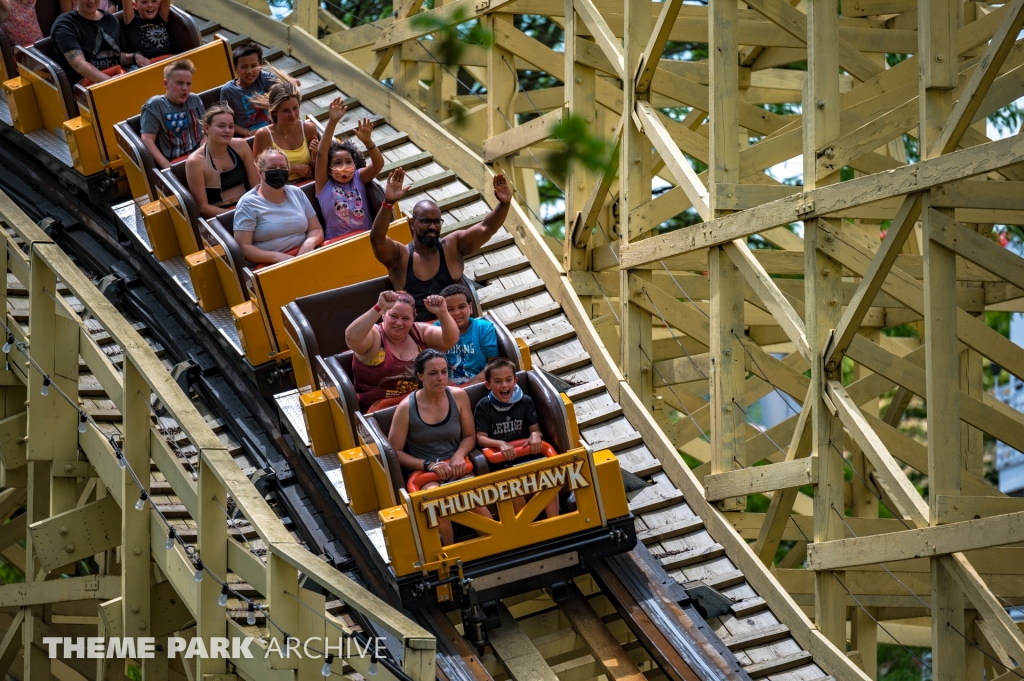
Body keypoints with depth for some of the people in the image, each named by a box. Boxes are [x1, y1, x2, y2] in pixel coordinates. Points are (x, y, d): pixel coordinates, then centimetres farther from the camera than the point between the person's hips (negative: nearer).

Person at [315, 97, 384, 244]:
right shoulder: (325, 185, 2)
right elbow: (322, 154, -9)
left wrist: (367, 141, -25)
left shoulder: (358, 179, 8)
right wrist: (332, 122, -19)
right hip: (336, 242, -2)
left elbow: (379, 164, -7)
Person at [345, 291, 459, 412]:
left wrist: (442, 313, -21)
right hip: (383, 408, -4)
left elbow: (450, 339, -3)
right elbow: (351, 337, -27)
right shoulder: (374, 336, -4)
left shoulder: (419, 332, 9)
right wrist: (378, 308, -35)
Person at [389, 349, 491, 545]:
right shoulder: (406, 408, -7)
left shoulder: (459, 396, 2)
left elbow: (469, 436, 12)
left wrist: (459, 455, -9)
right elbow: (395, 452, -1)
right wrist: (429, 465, -12)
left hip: (456, 468, 2)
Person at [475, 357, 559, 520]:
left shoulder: (525, 401, 6)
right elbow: (481, 438, -5)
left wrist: (535, 435, -20)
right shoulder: (483, 407, 0)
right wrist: (500, 444, -24)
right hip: (501, 460, -2)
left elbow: (535, 429, 5)